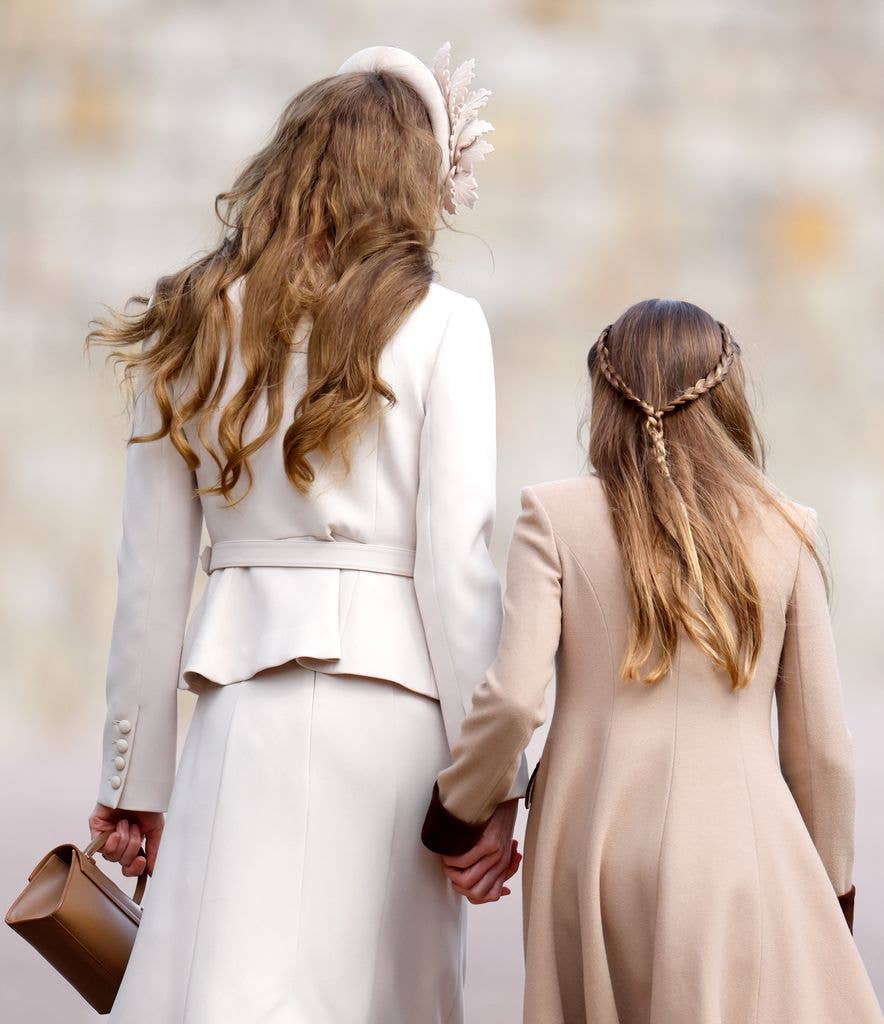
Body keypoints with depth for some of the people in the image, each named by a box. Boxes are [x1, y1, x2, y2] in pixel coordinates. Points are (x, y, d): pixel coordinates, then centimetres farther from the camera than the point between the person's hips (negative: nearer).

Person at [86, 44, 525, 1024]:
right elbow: (456, 563, -6)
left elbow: (150, 581, 10)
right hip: (389, 697, -2)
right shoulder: (439, 326, 0)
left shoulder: (192, 328, 10)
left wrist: (134, 779, 15)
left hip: (243, 704, 2)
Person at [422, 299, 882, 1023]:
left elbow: (513, 700, -8)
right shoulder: (784, 530, 5)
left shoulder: (555, 516, 1)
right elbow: (822, 745, 8)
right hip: (743, 844, 0)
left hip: (591, 847, 0)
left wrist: (456, 816, 8)